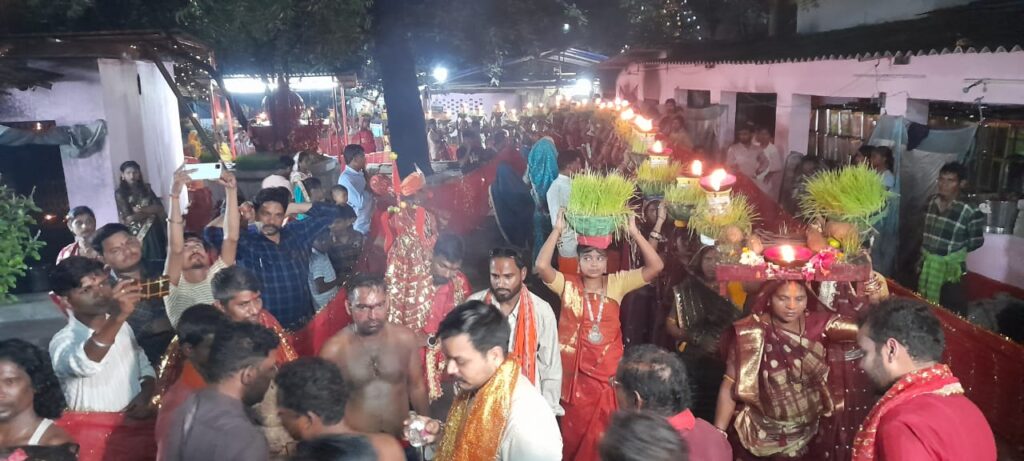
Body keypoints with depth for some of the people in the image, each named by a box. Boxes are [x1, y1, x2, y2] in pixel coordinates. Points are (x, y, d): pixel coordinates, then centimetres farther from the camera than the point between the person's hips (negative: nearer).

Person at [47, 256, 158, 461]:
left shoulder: (123, 327, 9)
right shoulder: (62, 340, -11)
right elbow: (84, 364, -33)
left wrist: (145, 395, -2)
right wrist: (117, 317, -47)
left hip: (139, 423, 4)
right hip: (95, 432, -4)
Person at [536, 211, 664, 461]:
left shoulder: (618, 283, -1)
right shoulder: (568, 285, -3)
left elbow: (656, 266, -10)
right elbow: (541, 265, -21)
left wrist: (634, 233, -17)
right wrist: (557, 230, -20)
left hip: (609, 370, 1)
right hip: (576, 372, 0)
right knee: (575, 434, 13)